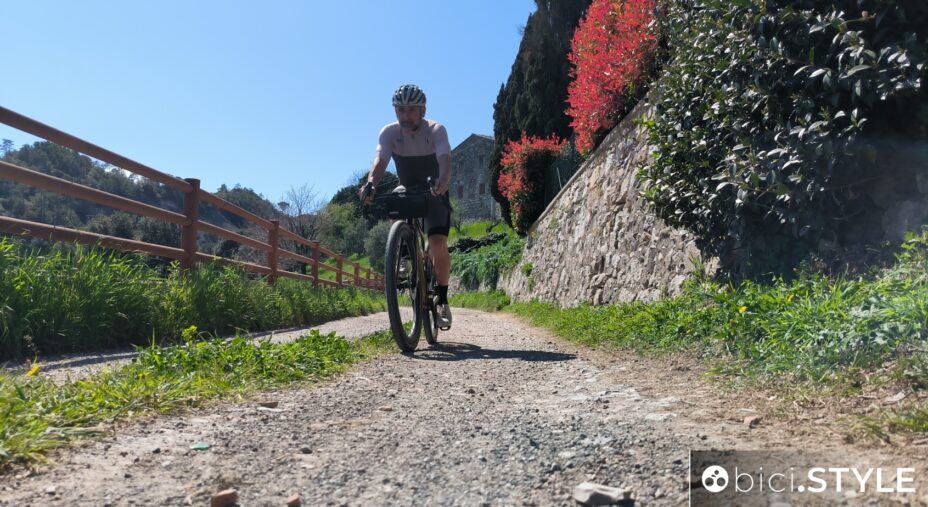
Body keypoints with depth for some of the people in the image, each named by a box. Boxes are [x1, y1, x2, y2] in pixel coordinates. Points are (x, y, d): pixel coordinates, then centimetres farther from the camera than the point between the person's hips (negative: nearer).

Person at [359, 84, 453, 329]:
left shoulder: (436, 130, -22)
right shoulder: (389, 132, -18)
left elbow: (445, 160, -40)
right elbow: (380, 161, -34)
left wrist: (442, 182, -62)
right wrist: (370, 184, -56)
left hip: (434, 191, -3)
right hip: (406, 190, 3)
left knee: (438, 243, -19)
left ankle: (442, 301, -6)